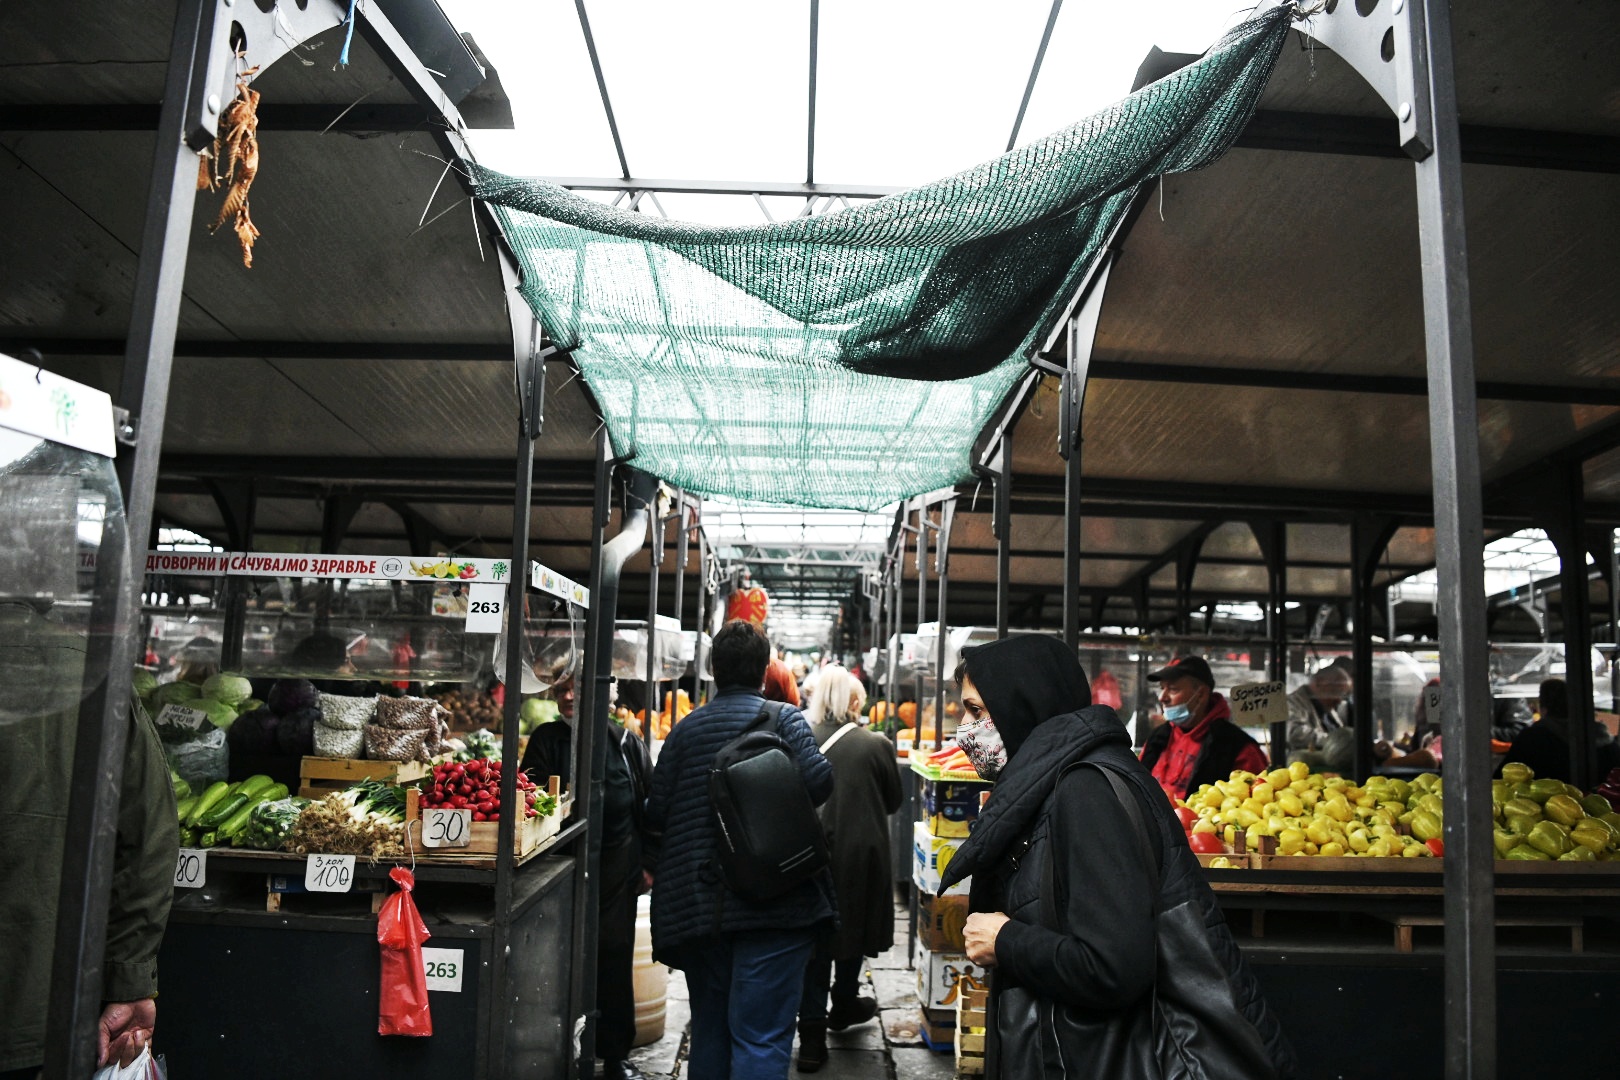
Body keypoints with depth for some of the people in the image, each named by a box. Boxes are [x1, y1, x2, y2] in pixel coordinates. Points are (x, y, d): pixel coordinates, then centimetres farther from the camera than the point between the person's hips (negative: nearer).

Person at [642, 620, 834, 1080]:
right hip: (772, 904, -4)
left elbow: (655, 815, 8)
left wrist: (657, 871, 25)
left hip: (694, 906, 4)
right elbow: (818, 780, -19)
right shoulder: (783, 718, -4)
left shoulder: (685, 729, 6)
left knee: (709, 1028, 19)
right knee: (761, 1038, -1)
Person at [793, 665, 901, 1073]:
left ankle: (812, 1032, 10)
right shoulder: (876, 745, -14)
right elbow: (894, 800, 0)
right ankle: (844, 1005, 40)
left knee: (815, 935, 10)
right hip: (860, 852, -1)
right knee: (851, 927, 20)